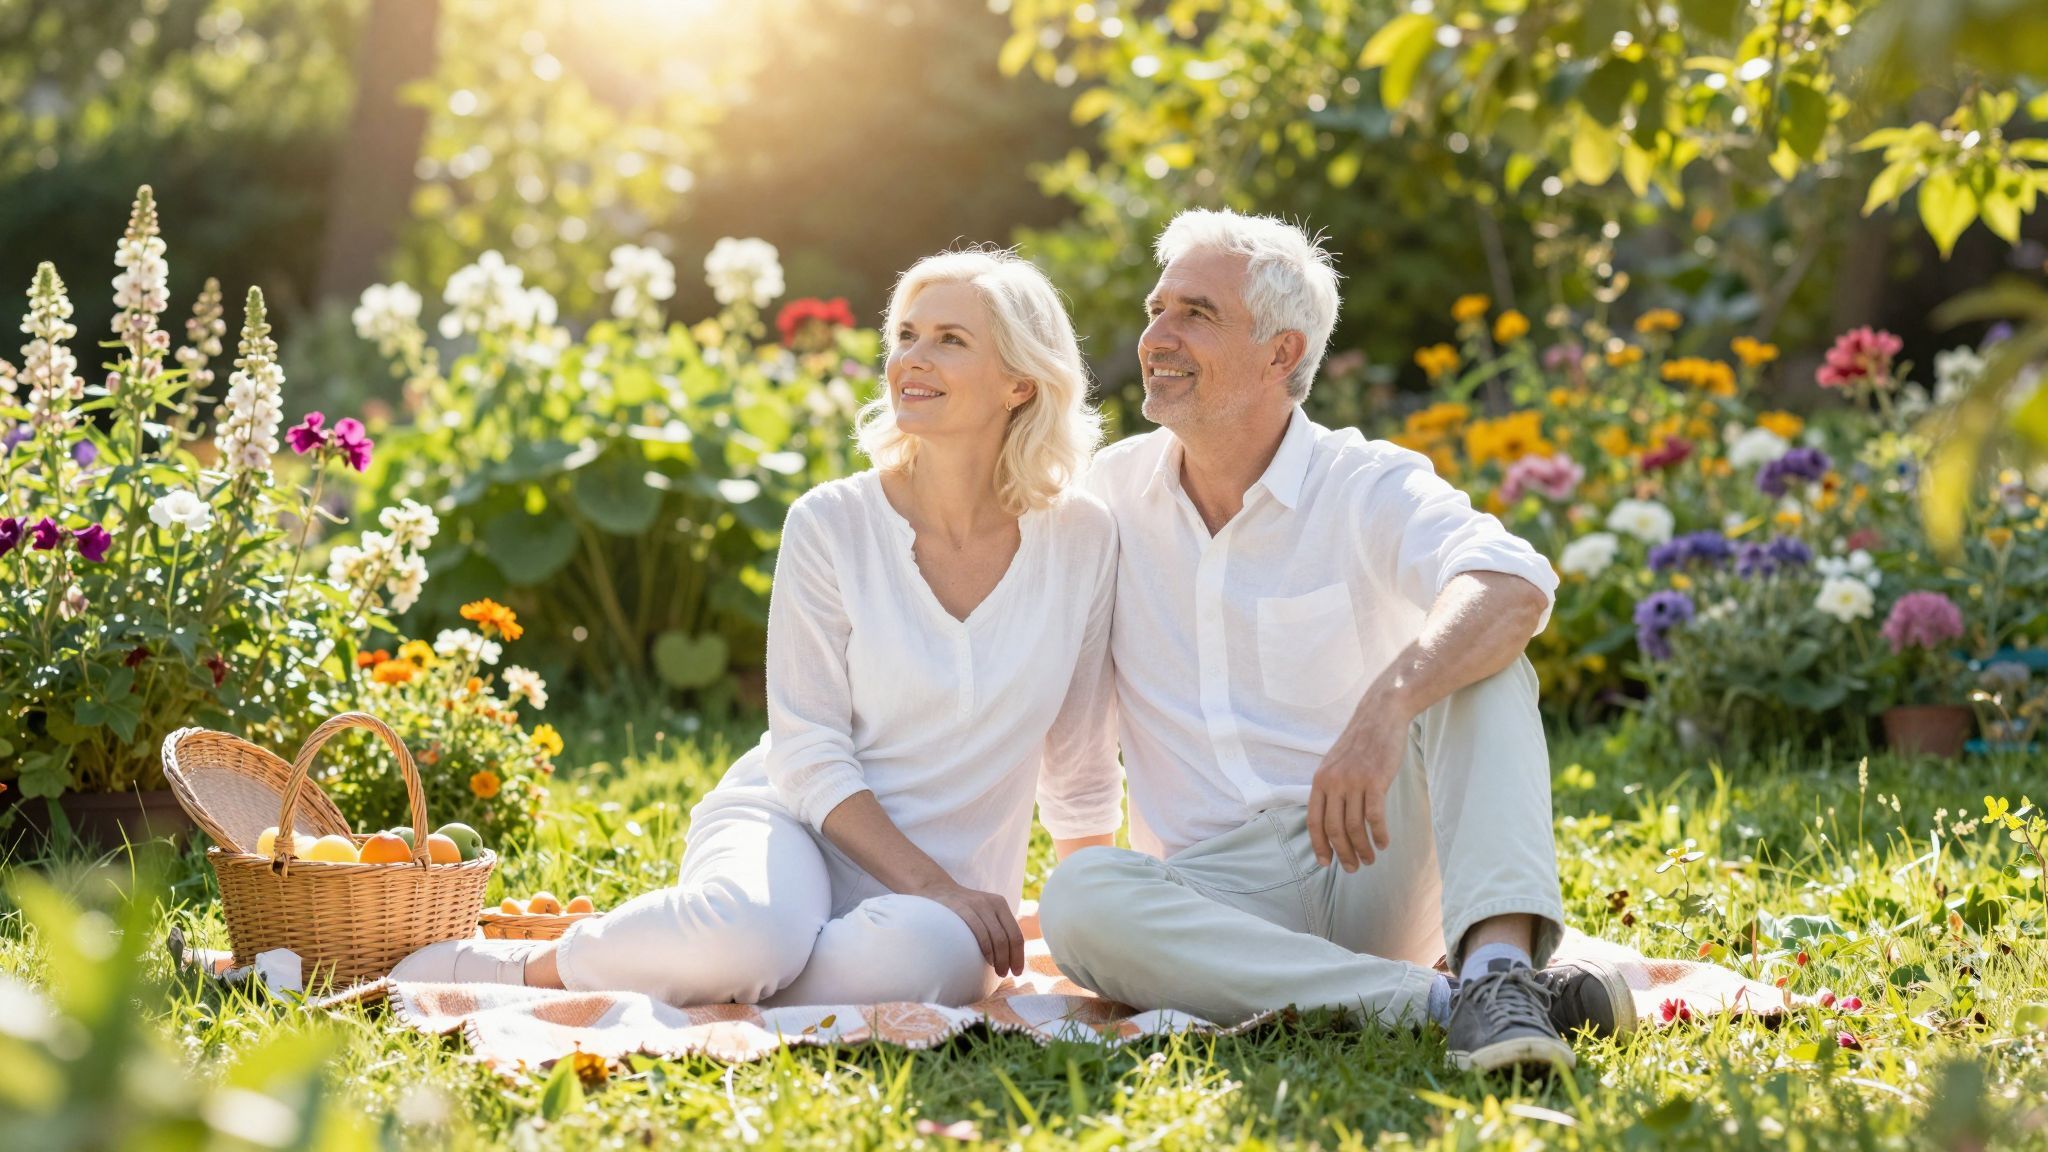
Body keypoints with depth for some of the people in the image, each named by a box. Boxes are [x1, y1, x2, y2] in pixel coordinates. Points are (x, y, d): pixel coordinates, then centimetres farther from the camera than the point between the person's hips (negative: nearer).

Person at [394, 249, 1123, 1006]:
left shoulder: (1081, 541, -1)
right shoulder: (832, 525, -6)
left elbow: (1080, 773, 11)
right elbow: (810, 756, -8)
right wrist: (935, 886, -18)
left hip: (938, 900, 2)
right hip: (798, 824, -1)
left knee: (921, 952, -39)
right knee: (748, 931, -40)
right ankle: (512, 968, -12)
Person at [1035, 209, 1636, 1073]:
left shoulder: (1369, 490, -4)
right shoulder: (1108, 496, 8)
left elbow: (1516, 585, -27)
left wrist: (1386, 708, -44)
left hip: (1380, 866, -2)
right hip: (1222, 894, 2)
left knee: (1474, 649, -23)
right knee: (1077, 900, -31)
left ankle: (1496, 962, -43)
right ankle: (1447, 1001, -35)